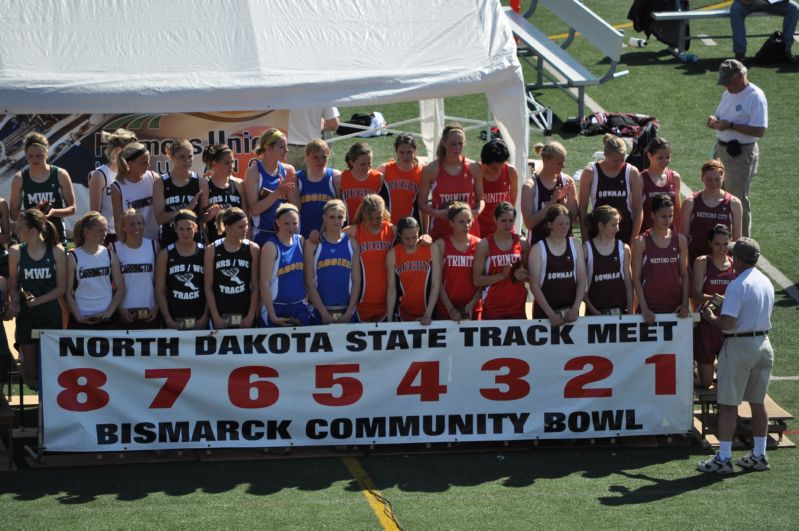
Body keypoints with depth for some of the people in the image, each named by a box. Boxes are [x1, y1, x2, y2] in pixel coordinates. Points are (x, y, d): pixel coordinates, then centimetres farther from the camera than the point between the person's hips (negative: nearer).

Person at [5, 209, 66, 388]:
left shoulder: (56, 252, -6)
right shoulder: (16, 252, -3)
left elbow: (61, 287, -4)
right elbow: (13, 285, 3)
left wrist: (37, 300, -16)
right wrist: (15, 302, -17)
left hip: (51, 315, -1)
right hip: (26, 317, 1)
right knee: (32, 375, 2)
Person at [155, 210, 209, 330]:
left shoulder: (205, 253, 4)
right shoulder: (165, 255, 4)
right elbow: (160, 291, 2)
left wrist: (205, 317, -9)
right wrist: (168, 319, -8)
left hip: (199, 321, 0)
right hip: (175, 321, 0)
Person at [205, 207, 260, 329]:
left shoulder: (252, 249, 3)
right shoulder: (212, 250, 1)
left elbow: (255, 286, 2)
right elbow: (208, 287, 1)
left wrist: (251, 315, -5)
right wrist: (216, 316, -6)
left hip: (244, 316, 0)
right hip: (221, 315, 0)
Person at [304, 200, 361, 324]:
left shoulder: (351, 243, 8)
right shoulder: (313, 244, 1)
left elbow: (356, 281, 6)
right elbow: (309, 282, -3)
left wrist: (349, 313, -5)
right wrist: (324, 313, -10)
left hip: (347, 312, 2)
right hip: (320, 312, -2)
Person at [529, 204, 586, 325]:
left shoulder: (575, 245, 5)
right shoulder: (538, 249, -5)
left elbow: (581, 280, 4)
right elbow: (534, 285, -7)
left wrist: (575, 308, -8)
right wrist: (551, 314, -14)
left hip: (570, 310, 3)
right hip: (544, 311, -3)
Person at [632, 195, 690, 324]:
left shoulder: (680, 240, 7)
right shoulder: (641, 242, -2)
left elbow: (684, 274, 9)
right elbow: (636, 278, -3)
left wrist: (685, 303, -3)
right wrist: (644, 308, -11)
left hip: (675, 308, 3)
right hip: (651, 309, -3)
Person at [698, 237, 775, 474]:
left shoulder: (738, 285, -17)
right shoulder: (766, 283, 8)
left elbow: (728, 323, -23)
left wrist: (710, 317, -3)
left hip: (739, 346, -8)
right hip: (763, 343, 8)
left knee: (728, 404, -2)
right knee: (758, 402, 14)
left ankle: (724, 459, -1)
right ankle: (759, 455, 19)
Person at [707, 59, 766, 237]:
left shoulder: (755, 97, -17)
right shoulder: (728, 93, 10)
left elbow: (759, 131, -23)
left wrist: (731, 125, -25)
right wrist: (714, 121, -2)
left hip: (742, 154, -9)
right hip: (722, 149, 9)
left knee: (738, 199, -3)